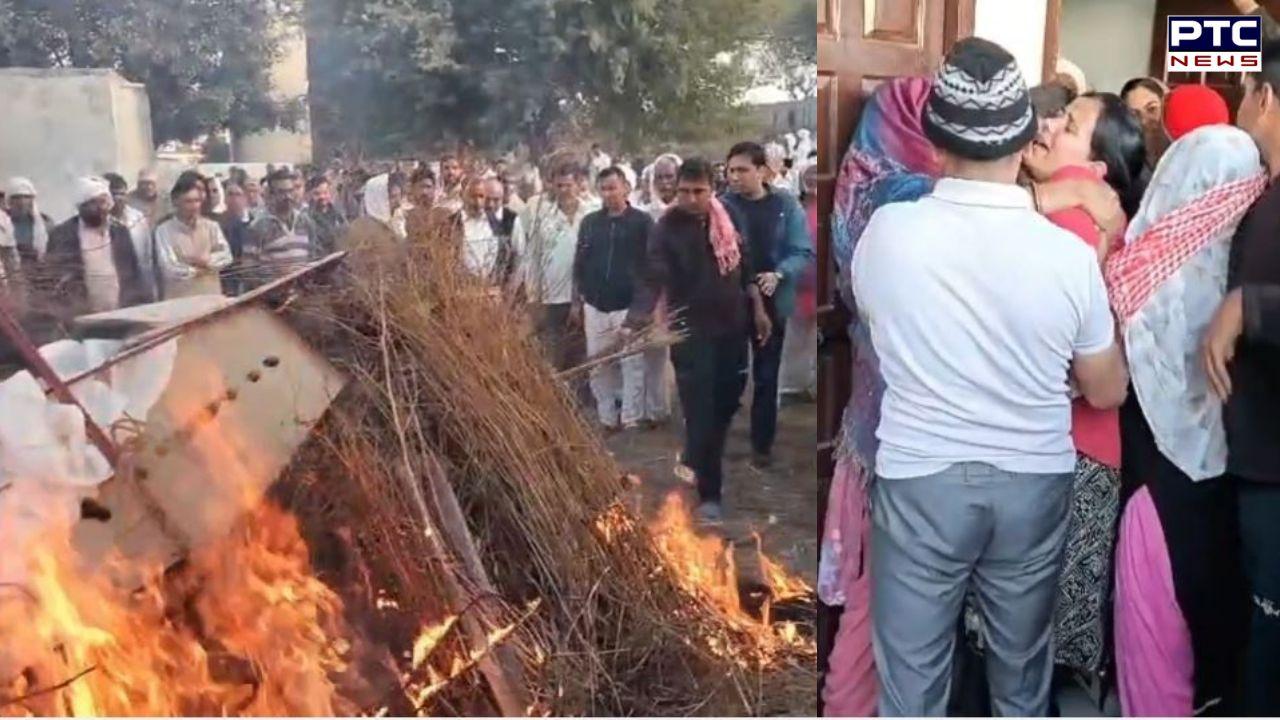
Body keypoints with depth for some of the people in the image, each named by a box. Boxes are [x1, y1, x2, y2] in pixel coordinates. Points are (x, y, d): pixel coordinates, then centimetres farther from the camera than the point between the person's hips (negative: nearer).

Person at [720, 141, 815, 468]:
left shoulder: (786, 204, -3)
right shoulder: (722, 204, -4)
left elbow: (803, 252, -6)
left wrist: (778, 275, -22)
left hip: (772, 301, 1)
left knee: (766, 375, 11)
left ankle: (762, 443, 23)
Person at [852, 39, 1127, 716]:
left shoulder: (886, 231, -14)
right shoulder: (1069, 254, -13)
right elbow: (1107, 391, 1)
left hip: (919, 482, -1)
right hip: (1033, 484, 2)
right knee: (1022, 665, 22)